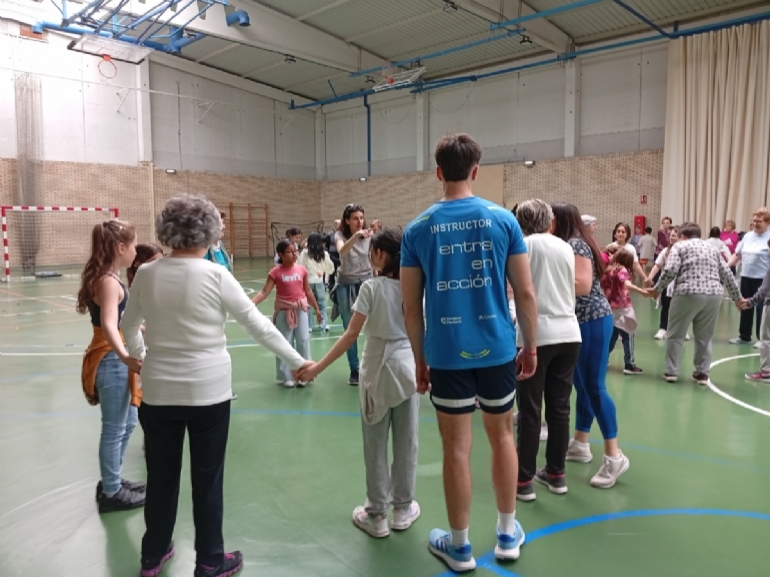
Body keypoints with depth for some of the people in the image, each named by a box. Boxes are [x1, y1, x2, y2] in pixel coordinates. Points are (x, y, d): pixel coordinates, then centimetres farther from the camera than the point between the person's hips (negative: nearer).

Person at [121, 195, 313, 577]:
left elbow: (128, 327, 14)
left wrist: (139, 355, 34)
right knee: (207, 479, 11)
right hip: (208, 391, -3)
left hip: (159, 391, 3)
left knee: (161, 476, 18)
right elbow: (258, 325, -9)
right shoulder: (215, 275, -13)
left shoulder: (146, 274, -2)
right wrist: (296, 361, 2)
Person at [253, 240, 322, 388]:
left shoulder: (302, 270, -1)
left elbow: (308, 291, 9)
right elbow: (264, 292, -13)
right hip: (284, 310, -2)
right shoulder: (276, 272, -10)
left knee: (303, 341, 5)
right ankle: (286, 376, 18)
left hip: (300, 309, 2)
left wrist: (316, 309, 14)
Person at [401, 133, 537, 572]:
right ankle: (508, 533, 34)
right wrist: (531, 346, 10)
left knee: (457, 447, 9)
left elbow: (412, 307, 0)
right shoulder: (503, 219, -3)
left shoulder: (418, 229, -2)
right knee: (502, 435, 19)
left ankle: (460, 546, 25)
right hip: (498, 349, 1)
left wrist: (420, 359, 11)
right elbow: (526, 293, -2)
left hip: (447, 353, -1)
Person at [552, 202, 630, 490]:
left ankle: (614, 455, -2)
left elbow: (584, 284, -23)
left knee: (594, 387, -8)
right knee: (582, 385, 14)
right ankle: (580, 444, 23)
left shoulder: (575, 245, -13)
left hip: (592, 321, -10)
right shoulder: (568, 245, 16)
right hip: (581, 323, 10)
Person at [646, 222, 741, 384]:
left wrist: (657, 289, 4)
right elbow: (727, 275, 20)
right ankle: (702, 373, 18)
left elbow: (670, 270, -7)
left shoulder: (679, 246, 10)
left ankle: (671, 371, 12)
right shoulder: (712, 248, 23)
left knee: (676, 335, 9)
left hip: (688, 294, -4)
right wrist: (737, 298, 28)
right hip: (714, 295, 4)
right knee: (704, 337, 17)